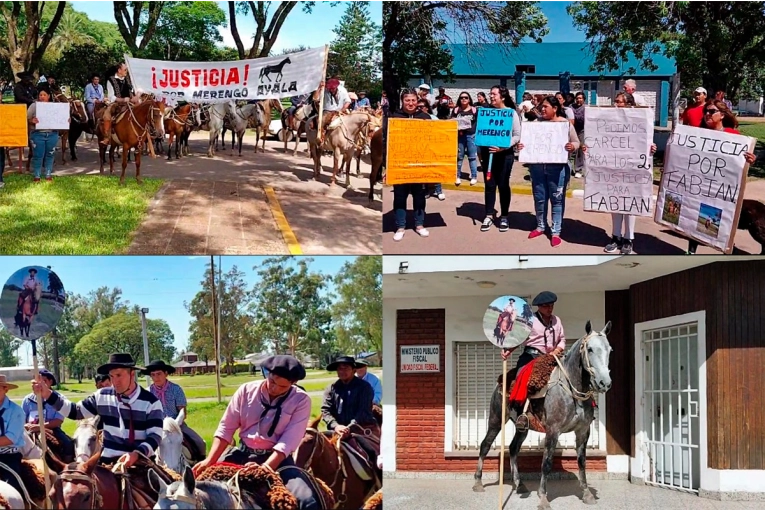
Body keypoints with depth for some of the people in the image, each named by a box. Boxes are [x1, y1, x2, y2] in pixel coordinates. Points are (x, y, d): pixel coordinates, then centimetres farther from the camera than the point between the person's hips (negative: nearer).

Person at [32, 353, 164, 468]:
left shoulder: (151, 402, -6)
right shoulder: (103, 396, 4)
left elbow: (155, 437, -12)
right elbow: (75, 412, 11)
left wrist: (136, 454, -31)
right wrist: (48, 394, -1)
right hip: (110, 462, 2)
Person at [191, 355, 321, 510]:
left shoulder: (301, 400, -10)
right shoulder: (247, 390, -3)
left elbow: (288, 442, -17)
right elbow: (226, 428, -1)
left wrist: (264, 469, -30)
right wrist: (209, 461, -13)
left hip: (277, 457, -3)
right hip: (243, 453, 3)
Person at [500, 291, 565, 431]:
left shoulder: (557, 321, 18)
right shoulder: (530, 320, 2)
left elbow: (562, 340, 19)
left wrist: (557, 350, -2)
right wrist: (508, 350, -17)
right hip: (531, 355, -5)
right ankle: (523, 413, -39)